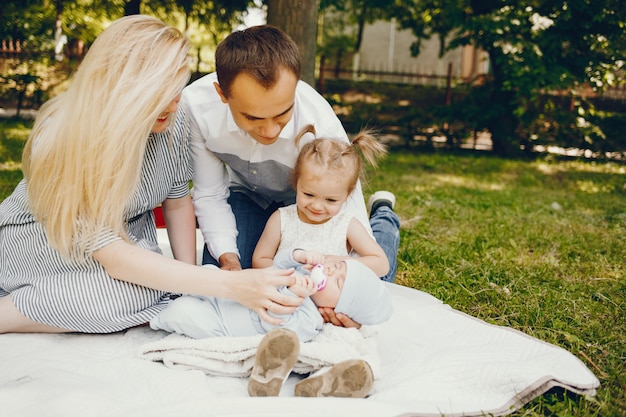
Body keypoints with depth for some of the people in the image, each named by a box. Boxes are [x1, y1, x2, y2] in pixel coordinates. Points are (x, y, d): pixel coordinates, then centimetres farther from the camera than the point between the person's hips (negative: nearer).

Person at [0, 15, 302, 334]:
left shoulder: (172, 123, -19)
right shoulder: (60, 139, -31)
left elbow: (178, 203, -3)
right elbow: (113, 255, -36)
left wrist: (190, 286, -12)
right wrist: (231, 285, -45)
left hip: (128, 233, 5)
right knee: (144, 292, -30)